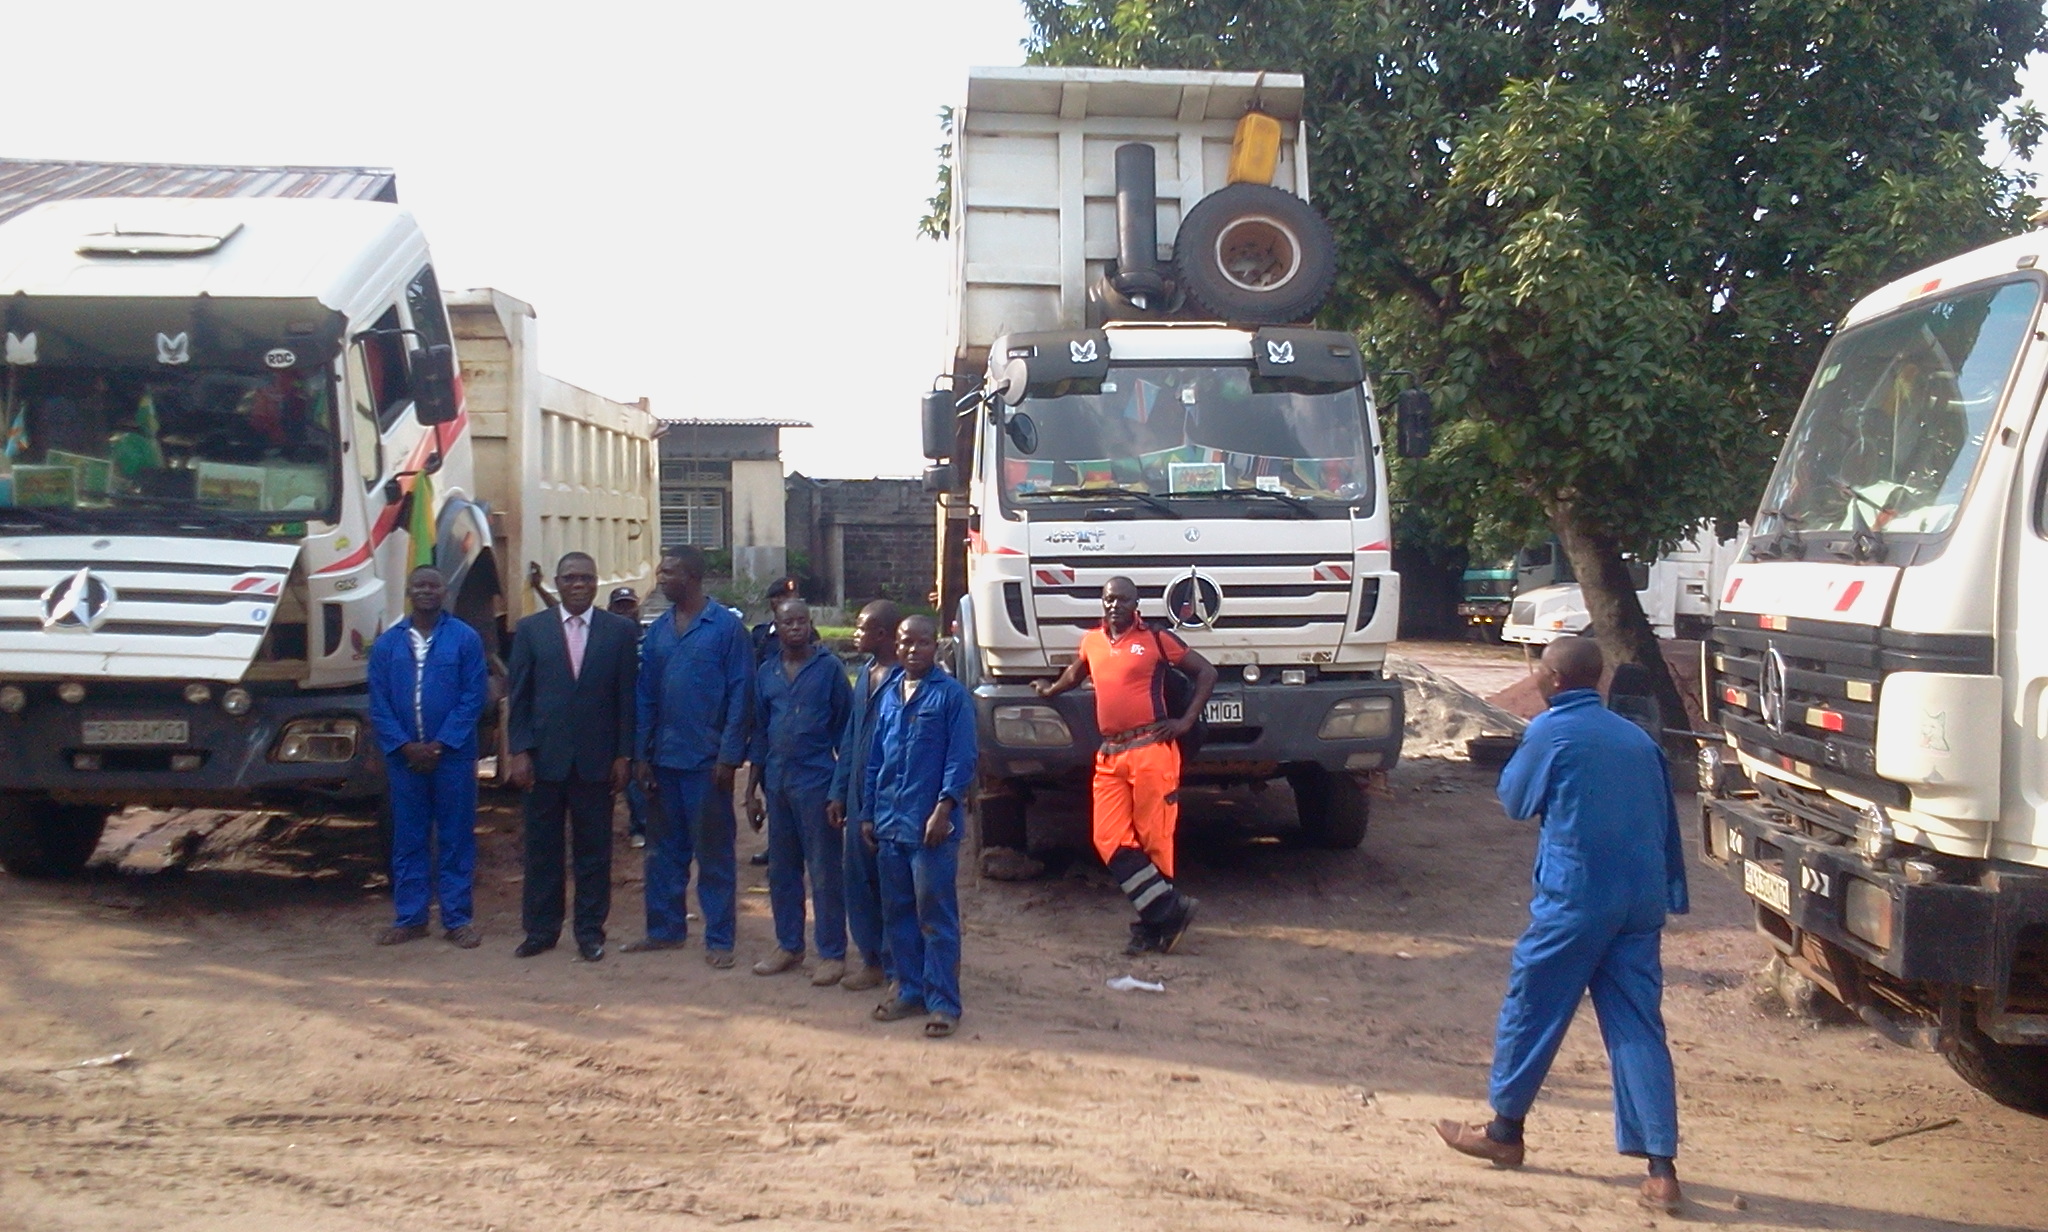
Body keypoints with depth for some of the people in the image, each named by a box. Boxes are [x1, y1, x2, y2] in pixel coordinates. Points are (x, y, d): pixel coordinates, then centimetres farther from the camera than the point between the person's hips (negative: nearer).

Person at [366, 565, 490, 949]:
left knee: (456, 838, 3)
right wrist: (405, 746, -8)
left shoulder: (465, 639, 0)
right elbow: (379, 705, 4)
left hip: (452, 755, -2)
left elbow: (474, 697, -5)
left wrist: (440, 745, -12)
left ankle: (458, 918, 9)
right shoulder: (387, 644, 7)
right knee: (408, 840, 8)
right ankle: (409, 917, 16)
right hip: (403, 758, 2)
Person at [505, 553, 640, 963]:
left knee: (594, 850, 6)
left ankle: (590, 932, 15)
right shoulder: (530, 629, 6)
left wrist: (624, 756, -2)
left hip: (596, 760, -1)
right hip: (544, 758, 1)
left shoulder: (622, 631, 3)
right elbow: (519, 696, 4)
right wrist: (519, 751, -3)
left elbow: (628, 697, 2)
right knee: (541, 848, 8)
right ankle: (540, 930, 18)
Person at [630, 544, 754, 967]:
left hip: (707, 760, -5)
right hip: (665, 759, 6)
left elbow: (741, 693, -9)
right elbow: (646, 695, 11)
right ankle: (665, 928, 24)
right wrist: (641, 754, 5)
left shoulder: (726, 626, -7)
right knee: (663, 849, 12)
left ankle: (720, 939, 10)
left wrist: (729, 756, -14)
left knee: (714, 852, 2)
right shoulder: (658, 631, 9)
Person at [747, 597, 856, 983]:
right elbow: (760, 732, 15)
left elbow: (845, 724, -2)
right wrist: (754, 786, 12)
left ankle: (832, 954, 6)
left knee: (825, 871, -1)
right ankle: (788, 946, 24)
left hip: (817, 780, -5)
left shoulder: (829, 667, -3)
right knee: (781, 869, 12)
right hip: (777, 781, 5)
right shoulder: (767, 673, 10)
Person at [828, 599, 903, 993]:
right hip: (859, 796, 8)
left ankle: (896, 968, 12)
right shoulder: (864, 671, 12)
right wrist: (838, 792, 14)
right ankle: (873, 960, 25)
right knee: (857, 879, 13)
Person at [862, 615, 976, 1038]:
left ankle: (944, 1003, 2)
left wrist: (944, 809, -16)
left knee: (937, 916, -3)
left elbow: (962, 759, -8)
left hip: (930, 827, -6)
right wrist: (870, 813, 15)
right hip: (889, 824, 6)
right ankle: (910, 990, 24)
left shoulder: (951, 694, -4)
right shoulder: (889, 692, 13)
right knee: (897, 912, 12)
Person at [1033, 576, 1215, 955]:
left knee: (1154, 839, -2)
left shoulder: (1156, 639, 1)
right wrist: (1051, 689, 51)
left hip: (1151, 750, -5)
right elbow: (1076, 671, 39)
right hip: (1109, 756, 5)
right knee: (1111, 841, -4)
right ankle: (1171, 909, 1)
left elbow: (1206, 672, 5)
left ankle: (1151, 925, 8)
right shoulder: (1092, 641, 15)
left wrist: (1186, 721, -2)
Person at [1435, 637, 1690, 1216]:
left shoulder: (1551, 731, -6)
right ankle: (1661, 1169, -2)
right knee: (1638, 1028, 4)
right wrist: (1670, 896, 19)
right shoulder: (1637, 738, 12)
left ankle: (1504, 1131, 25)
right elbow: (1667, 824, 14)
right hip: (1642, 902, 6)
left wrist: (1522, 752, 20)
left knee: (1531, 1011, 11)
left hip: (1575, 897, -5)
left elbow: (1515, 801, 5)